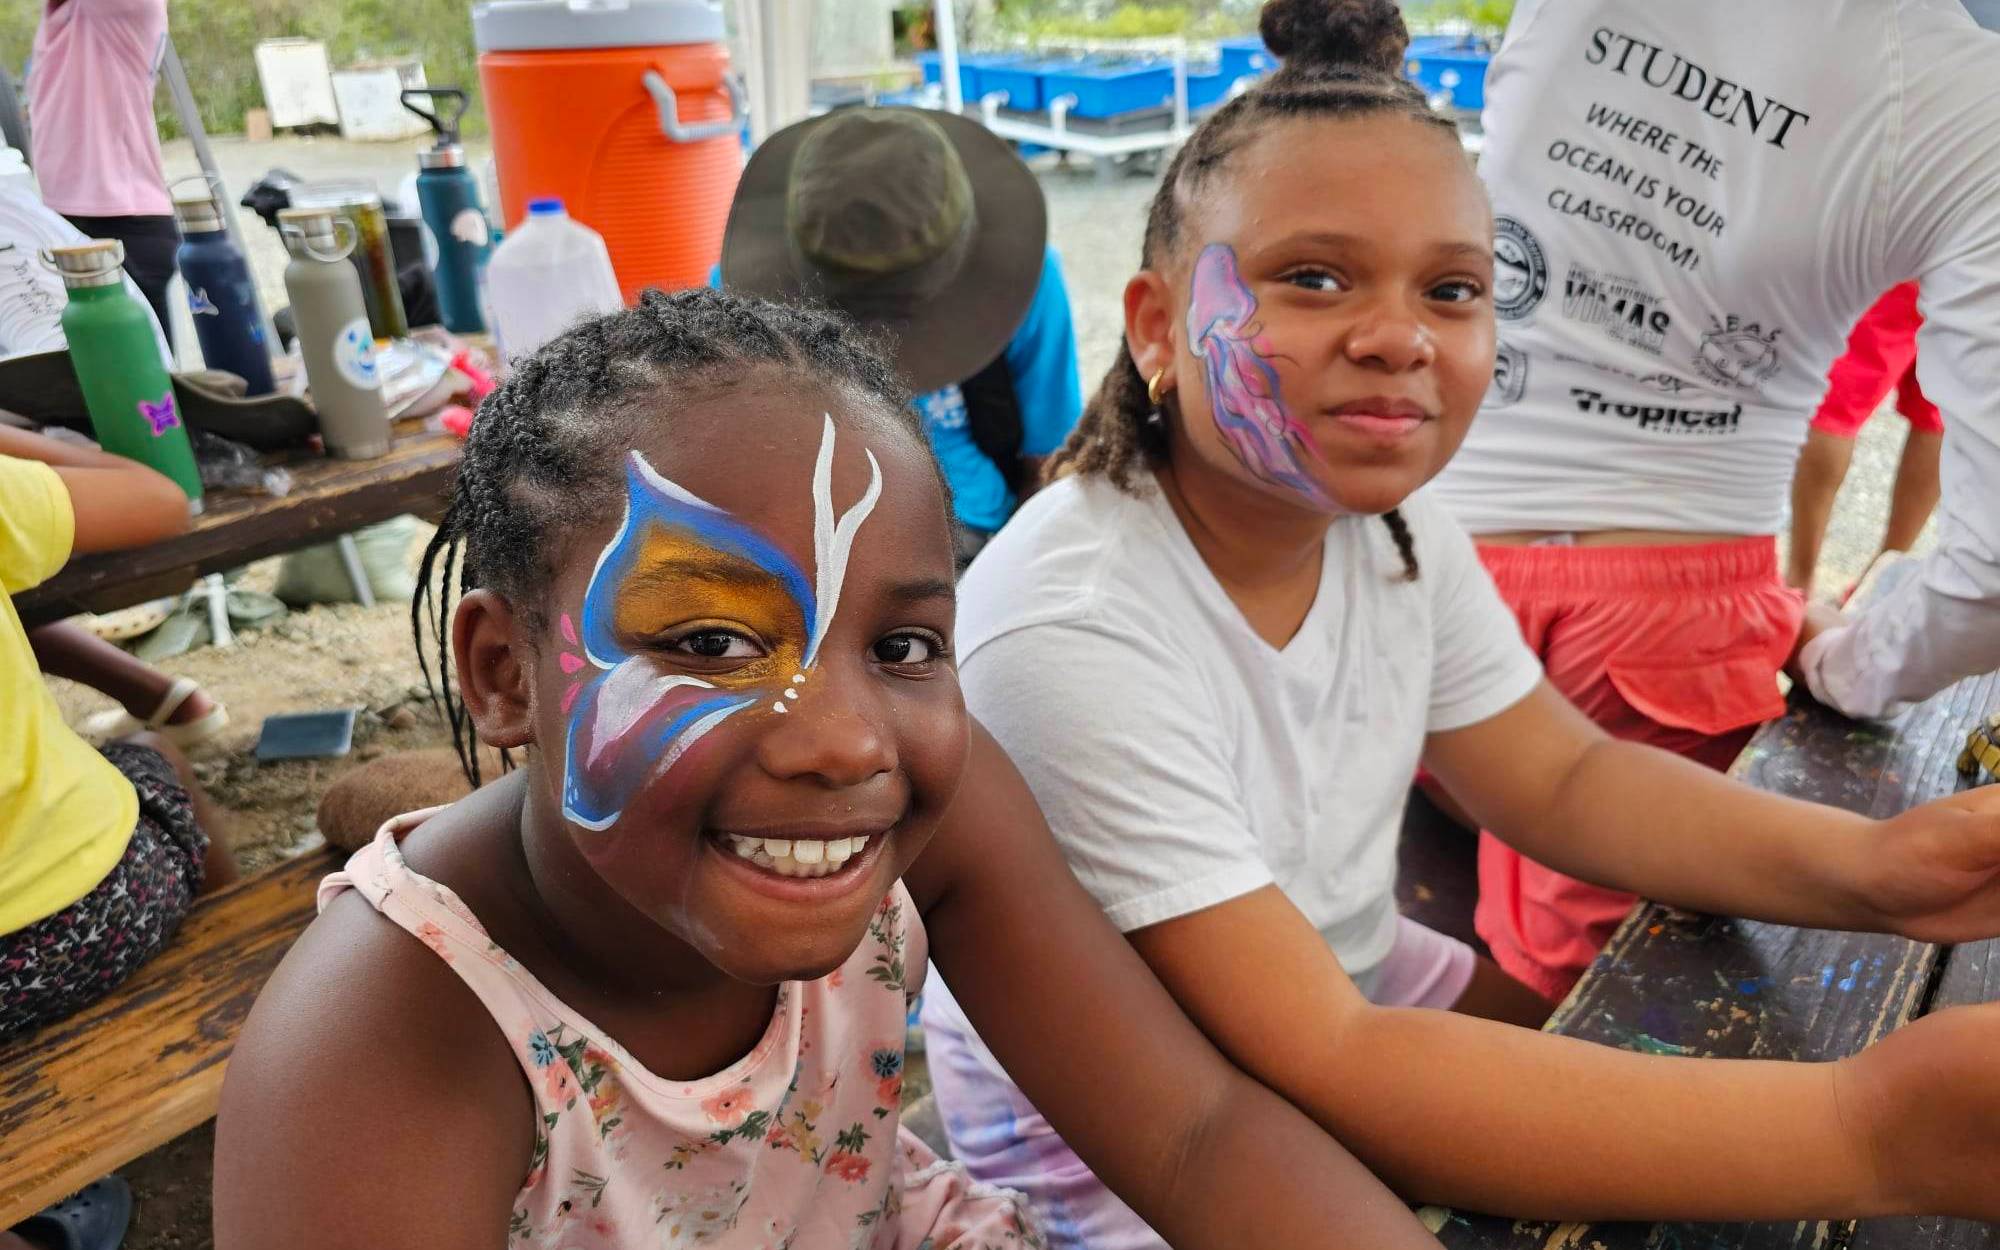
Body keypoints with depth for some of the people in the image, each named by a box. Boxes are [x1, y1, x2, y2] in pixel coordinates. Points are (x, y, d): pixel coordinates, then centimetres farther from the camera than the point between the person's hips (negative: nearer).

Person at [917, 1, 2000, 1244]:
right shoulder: (1067, 631, -34)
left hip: (1342, 985, 7)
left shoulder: (1395, 523, -10)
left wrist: (1866, 863, -22)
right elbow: (1312, 1069, -34)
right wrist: (1864, 1126, -38)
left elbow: (1568, 780, -3)